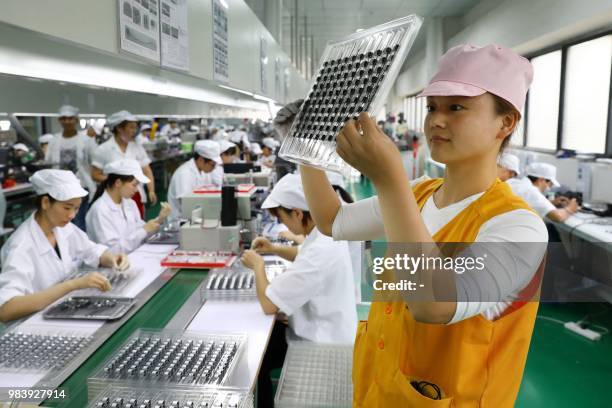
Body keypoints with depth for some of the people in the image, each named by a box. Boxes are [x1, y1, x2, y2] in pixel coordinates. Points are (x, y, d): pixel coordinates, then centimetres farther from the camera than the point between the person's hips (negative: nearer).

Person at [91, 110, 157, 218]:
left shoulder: (137, 148, 7)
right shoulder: (103, 149, -2)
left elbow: (147, 171, 3)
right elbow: (95, 175, -2)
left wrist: (151, 191, -11)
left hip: (136, 197, 3)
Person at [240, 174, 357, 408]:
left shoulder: (320, 250, -35)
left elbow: (269, 305, -29)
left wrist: (258, 265, -13)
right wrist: (275, 250, 5)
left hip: (323, 347, -9)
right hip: (328, 331, 9)